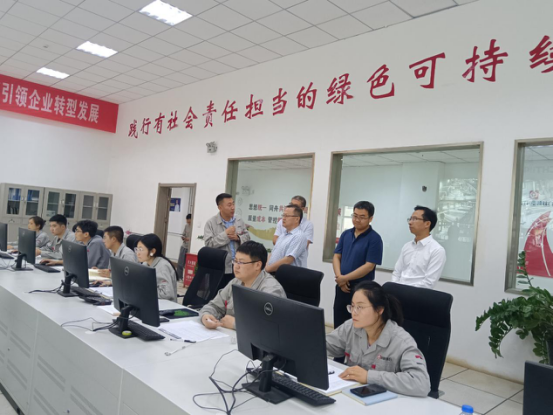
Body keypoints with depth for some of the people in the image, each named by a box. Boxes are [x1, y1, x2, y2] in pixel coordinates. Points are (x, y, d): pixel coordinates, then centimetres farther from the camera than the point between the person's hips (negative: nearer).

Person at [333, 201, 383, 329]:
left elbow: (369, 266, -16)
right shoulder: (346, 234, 7)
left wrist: (345, 278, -14)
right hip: (342, 287, 5)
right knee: (339, 326, 14)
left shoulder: (374, 238, -11)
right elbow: (336, 256, 7)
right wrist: (339, 277, -10)